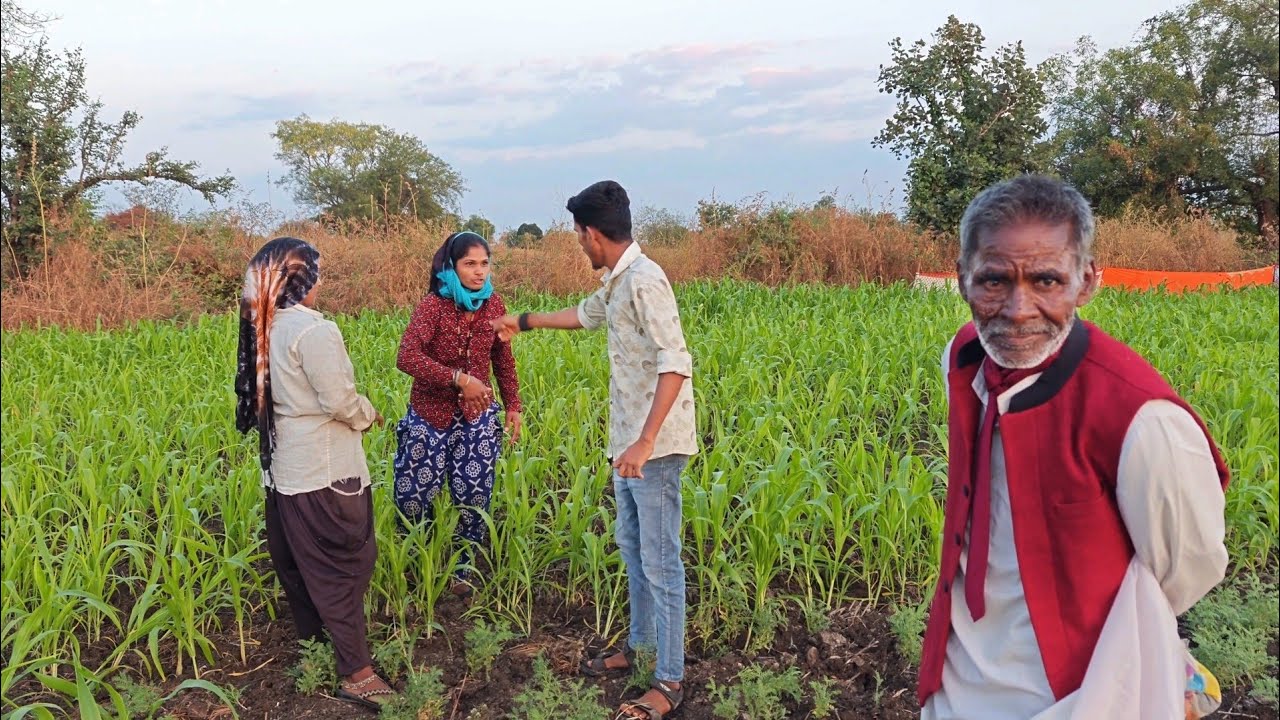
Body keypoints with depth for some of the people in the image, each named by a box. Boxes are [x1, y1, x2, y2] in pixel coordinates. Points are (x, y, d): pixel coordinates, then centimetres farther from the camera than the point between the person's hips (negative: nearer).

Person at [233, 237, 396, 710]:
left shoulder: (265, 328, 5)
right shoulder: (313, 329, -21)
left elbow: (275, 392, 13)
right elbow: (338, 400, -21)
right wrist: (369, 415, -2)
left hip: (285, 467, 9)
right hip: (323, 471, -8)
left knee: (298, 560, 20)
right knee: (342, 565, -2)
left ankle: (309, 640, 37)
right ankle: (356, 672, 3)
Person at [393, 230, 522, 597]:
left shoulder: (493, 304, -1)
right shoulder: (433, 305, -16)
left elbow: (503, 359, 11)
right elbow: (407, 358, -29)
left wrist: (513, 405, 11)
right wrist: (459, 378, -32)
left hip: (477, 418, 3)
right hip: (430, 416, -3)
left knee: (473, 498, 4)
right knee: (412, 496, 3)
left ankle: (461, 571, 25)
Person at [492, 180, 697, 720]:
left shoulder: (644, 280, -20)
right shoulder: (617, 281, 11)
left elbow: (676, 365, -27)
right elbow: (586, 315, 33)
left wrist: (646, 442, -32)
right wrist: (523, 322, 43)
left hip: (654, 445, -10)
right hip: (628, 440, 10)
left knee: (659, 561, -2)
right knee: (631, 545, 21)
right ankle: (639, 645, 38)